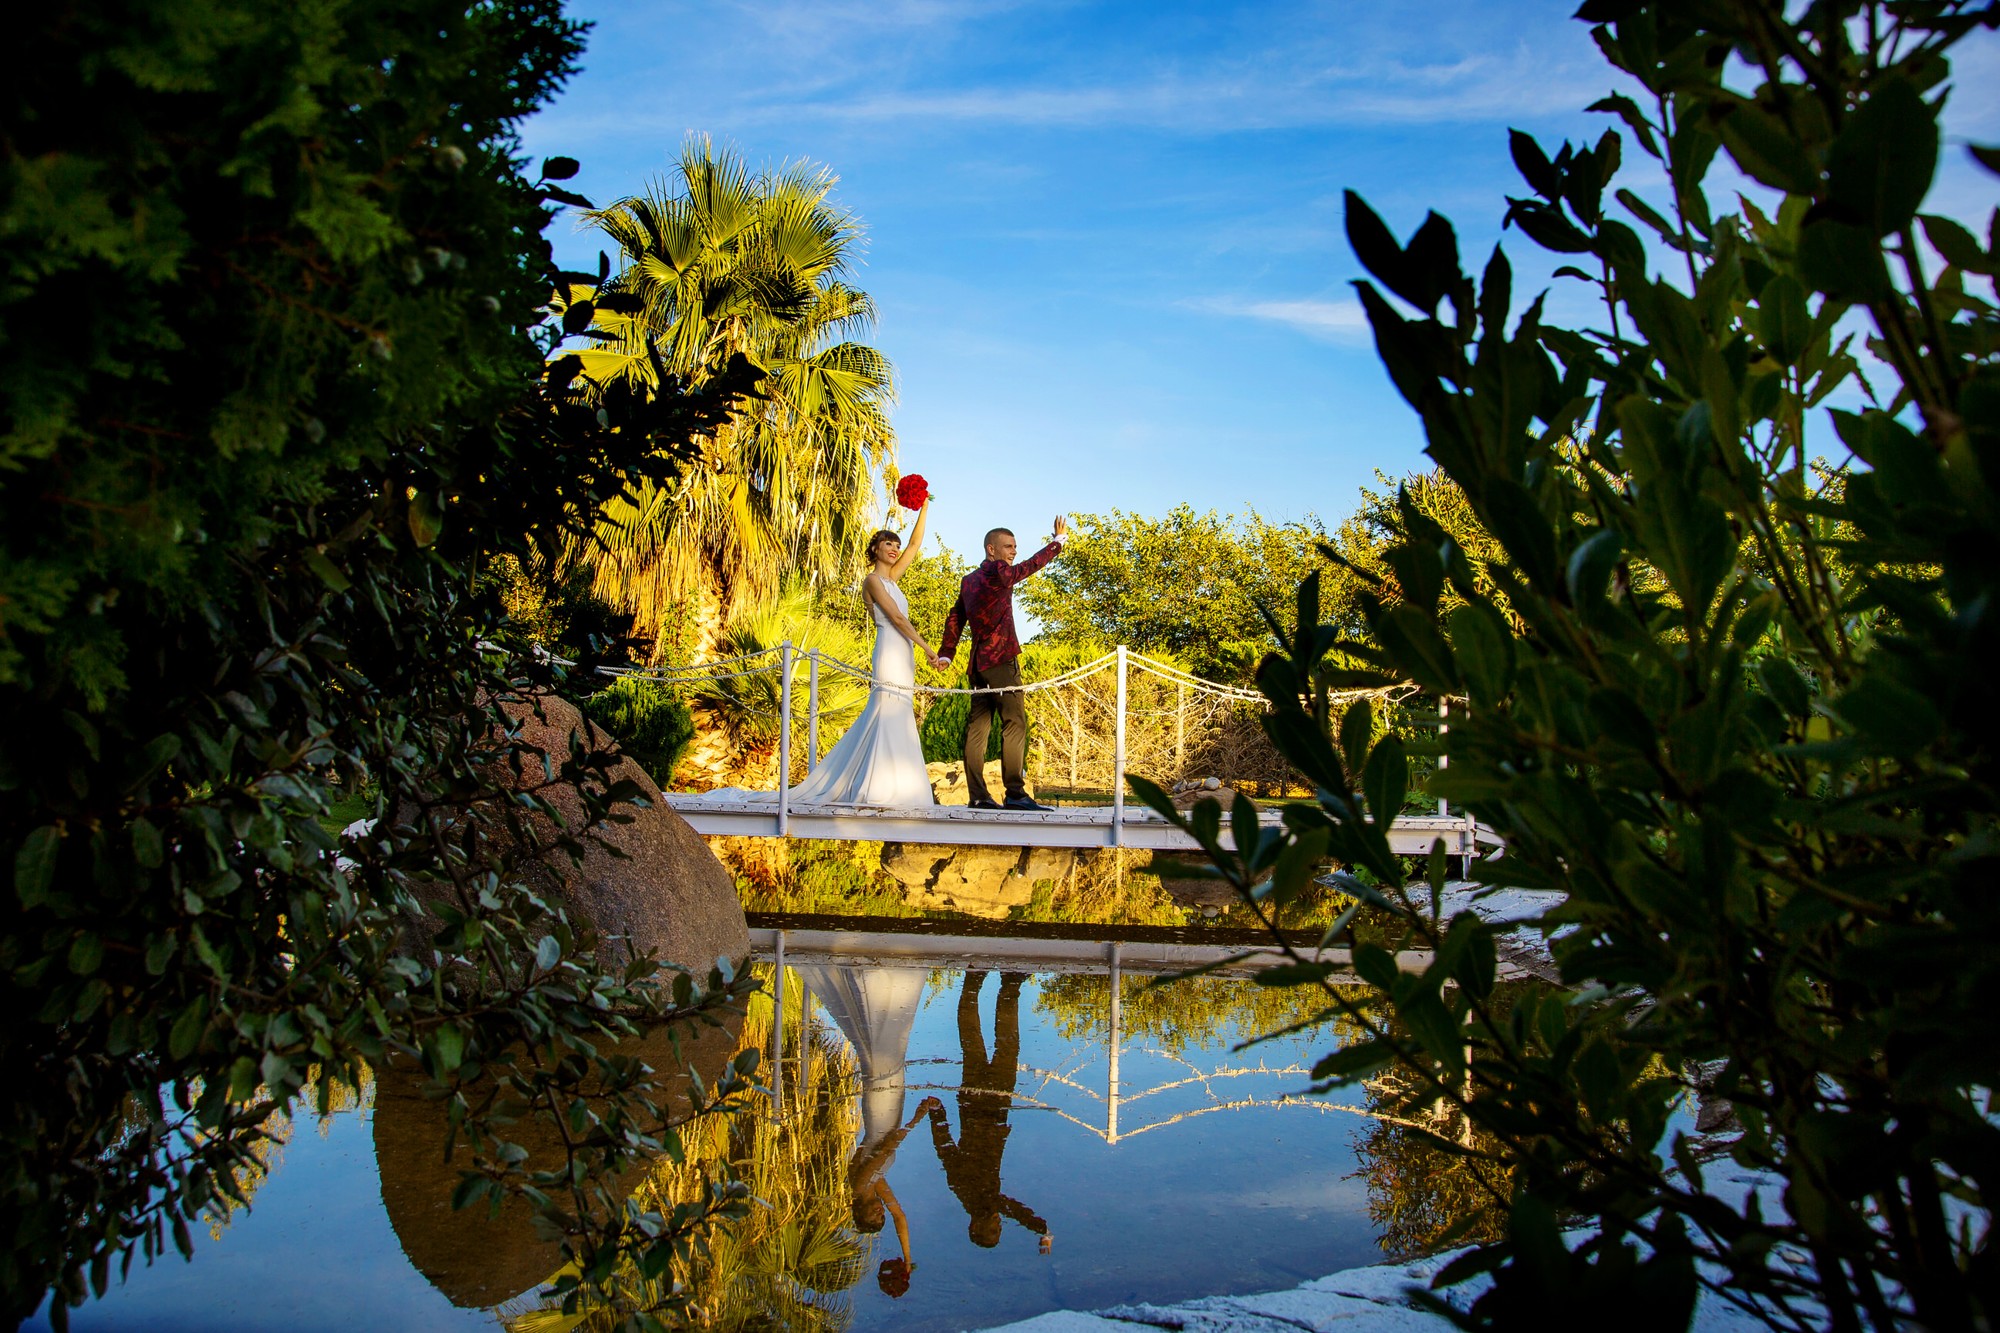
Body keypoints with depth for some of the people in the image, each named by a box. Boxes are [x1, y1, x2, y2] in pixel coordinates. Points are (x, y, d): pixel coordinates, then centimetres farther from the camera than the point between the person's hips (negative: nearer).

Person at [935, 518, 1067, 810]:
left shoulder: (969, 580, 17)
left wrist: (946, 653, 19)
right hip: (1001, 658, -9)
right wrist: (1059, 539, 18)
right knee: (1015, 723, -10)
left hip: (978, 663, 9)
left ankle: (977, 796, 2)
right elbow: (1033, 564, 5)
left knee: (977, 727, 4)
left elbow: (955, 619, 17)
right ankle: (1015, 793, -16)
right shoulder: (999, 572, -6)